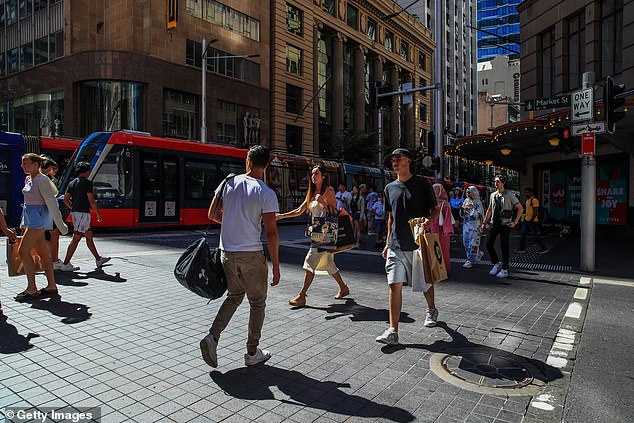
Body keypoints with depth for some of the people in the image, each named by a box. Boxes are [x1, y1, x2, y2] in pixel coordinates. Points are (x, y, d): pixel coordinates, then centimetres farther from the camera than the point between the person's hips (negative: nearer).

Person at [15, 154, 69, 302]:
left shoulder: (42, 180, -14)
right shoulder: (28, 179, 13)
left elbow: (52, 203, -15)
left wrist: (60, 225, -15)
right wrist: (24, 222, 24)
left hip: (39, 217, -9)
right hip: (31, 217, 9)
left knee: (23, 251, -11)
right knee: (43, 252, 9)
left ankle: (31, 289, -5)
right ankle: (52, 286, 14)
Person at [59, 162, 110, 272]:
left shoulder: (72, 183, 15)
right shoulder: (87, 182, -10)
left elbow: (65, 200, 15)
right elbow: (91, 201, -12)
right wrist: (98, 213, -4)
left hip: (74, 213, 9)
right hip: (83, 213, -9)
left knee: (89, 235, 17)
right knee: (76, 238, -7)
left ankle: (98, 259, 26)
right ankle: (65, 264, -7)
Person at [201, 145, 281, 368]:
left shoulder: (229, 183, 2)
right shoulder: (266, 193, -12)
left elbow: (212, 214, 8)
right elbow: (271, 233, -14)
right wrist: (276, 266, -7)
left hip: (227, 253, 5)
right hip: (251, 255, -5)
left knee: (234, 296, 23)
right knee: (257, 303, 12)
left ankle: (212, 336, 8)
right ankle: (252, 353, 22)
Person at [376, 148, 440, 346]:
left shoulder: (422, 183, -2)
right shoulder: (390, 188, 11)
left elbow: (435, 209, 3)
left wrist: (429, 219, -20)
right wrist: (388, 243, 16)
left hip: (418, 244, -3)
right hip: (396, 246, 3)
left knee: (425, 283, 13)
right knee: (395, 285, -5)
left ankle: (431, 310, 45)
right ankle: (393, 331, -2)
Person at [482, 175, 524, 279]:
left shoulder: (509, 195, -5)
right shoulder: (493, 195, 11)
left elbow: (521, 208, -3)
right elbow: (489, 210, 20)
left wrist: (515, 222, -8)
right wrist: (484, 222, 16)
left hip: (505, 224, -5)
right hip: (494, 223, 5)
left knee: (504, 247, 0)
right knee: (489, 244, -1)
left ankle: (505, 270, 10)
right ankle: (496, 263, 19)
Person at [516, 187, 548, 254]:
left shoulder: (534, 200, -16)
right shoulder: (527, 200, 13)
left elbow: (535, 211, -21)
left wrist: (531, 220, -22)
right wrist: (525, 217, 23)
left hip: (533, 221, -9)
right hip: (526, 220, 10)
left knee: (535, 236, -3)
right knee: (523, 235, 10)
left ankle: (544, 248, 10)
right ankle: (522, 248, 18)